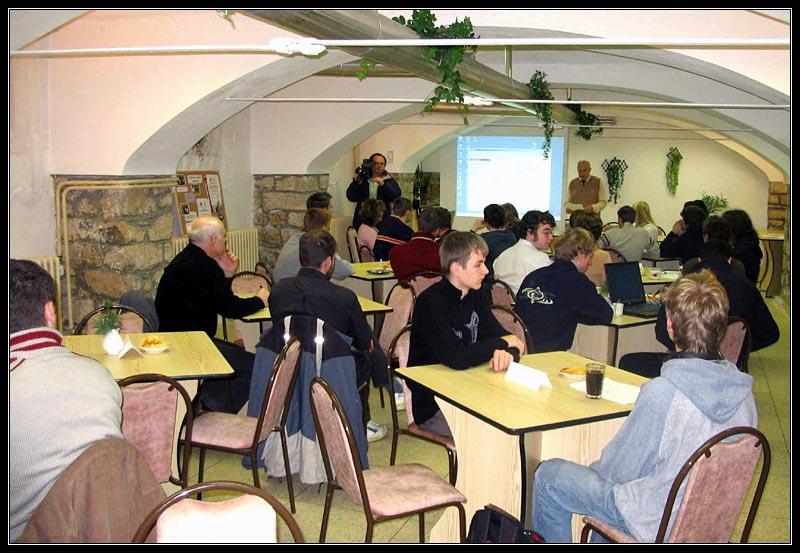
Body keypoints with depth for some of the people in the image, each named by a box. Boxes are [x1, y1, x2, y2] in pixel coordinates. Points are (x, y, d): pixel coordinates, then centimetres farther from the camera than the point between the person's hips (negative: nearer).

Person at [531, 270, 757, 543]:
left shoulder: (661, 392, -30)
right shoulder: (744, 390, -11)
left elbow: (621, 469, -18)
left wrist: (593, 469, 6)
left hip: (658, 523, -7)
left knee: (548, 475, 8)